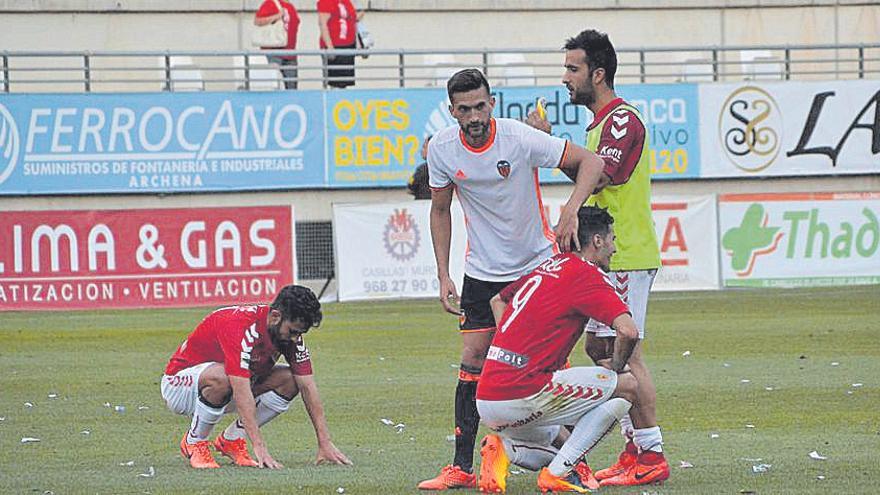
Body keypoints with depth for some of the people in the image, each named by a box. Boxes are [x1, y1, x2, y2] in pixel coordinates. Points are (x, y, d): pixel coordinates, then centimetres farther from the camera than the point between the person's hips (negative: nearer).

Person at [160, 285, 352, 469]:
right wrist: (260, 448, -45)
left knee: (288, 380, -13)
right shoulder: (239, 326, -35)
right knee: (219, 378, -40)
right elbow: (243, 394, -40)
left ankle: (231, 439, 0)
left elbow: (307, 387, -10)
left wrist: (325, 443, -17)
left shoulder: (290, 331, -11)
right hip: (180, 384, -7)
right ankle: (194, 443, -14)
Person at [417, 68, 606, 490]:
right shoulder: (442, 147, -9)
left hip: (537, 264, -2)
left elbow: (590, 161, -14)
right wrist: (443, 276, 1)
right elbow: (440, 210, 6)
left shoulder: (520, 138, -20)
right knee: (473, 361, -4)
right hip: (482, 272, 2)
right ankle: (461, 468, -1)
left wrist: (570, 211, -29)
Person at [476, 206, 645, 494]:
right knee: (626, 387, 0)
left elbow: (497, 301, 35)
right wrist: (615, 367, 2)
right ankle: (558, 472, -7)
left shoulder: (546, 267, 18)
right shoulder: (588, 275, -7)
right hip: (521, 397, -9)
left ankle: (504, 448, 3)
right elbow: (628, 331, -18)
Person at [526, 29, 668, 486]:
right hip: (607, 257, 11)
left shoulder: (623, 120, -14)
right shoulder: (600, 122, 19)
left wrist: (548, 141, -20)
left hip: (625, 258, -11)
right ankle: (634, 448, 15)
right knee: (599, 348, 12)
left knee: (624, 354, -10)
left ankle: (651, 456, -8)